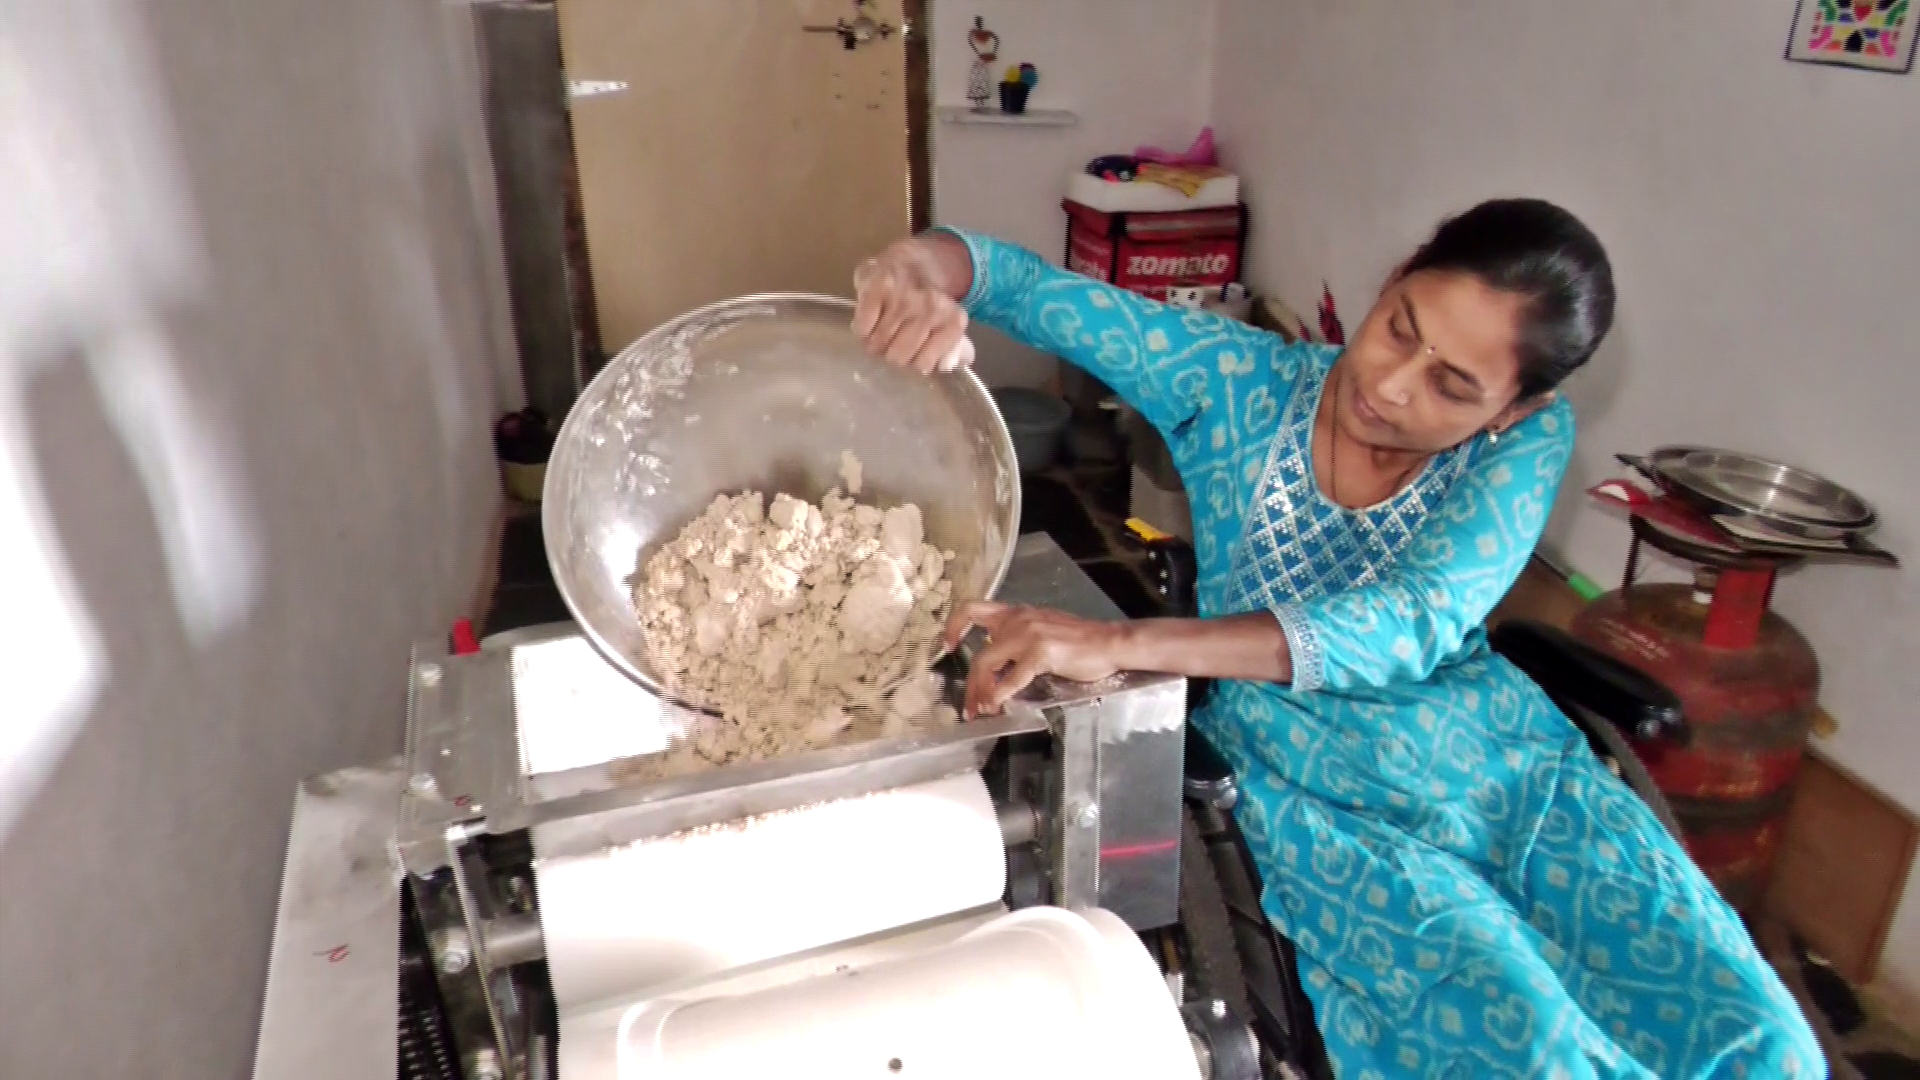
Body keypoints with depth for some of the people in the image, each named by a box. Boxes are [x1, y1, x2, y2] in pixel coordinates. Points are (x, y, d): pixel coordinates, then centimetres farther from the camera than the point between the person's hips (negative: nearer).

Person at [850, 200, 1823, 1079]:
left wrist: (1118, 643, -41)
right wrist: (922, 265, -39)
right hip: (1310, 791, -2)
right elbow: (1027, 286, -12)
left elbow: (1413, 620, -27)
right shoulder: (1237, 379, -9)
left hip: (1499, 756, 3)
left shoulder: (1528, 441, -8)